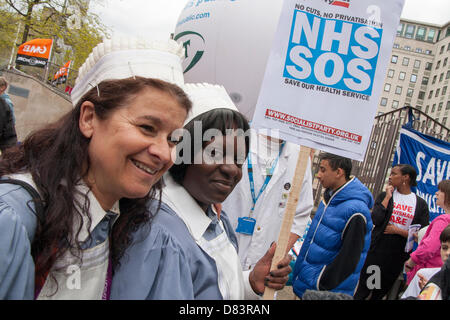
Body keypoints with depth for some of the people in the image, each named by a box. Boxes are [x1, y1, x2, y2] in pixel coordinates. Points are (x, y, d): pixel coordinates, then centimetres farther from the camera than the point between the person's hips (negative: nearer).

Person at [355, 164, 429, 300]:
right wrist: (387, 197, -11)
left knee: (381, 292, 17)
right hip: (377, 250, -1)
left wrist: (397, 230, -11)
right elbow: (375, 220, -14)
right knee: (362, 290, 5)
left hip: (399, 256, 1)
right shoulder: (384, 196, 1)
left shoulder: (421, 204, 0)